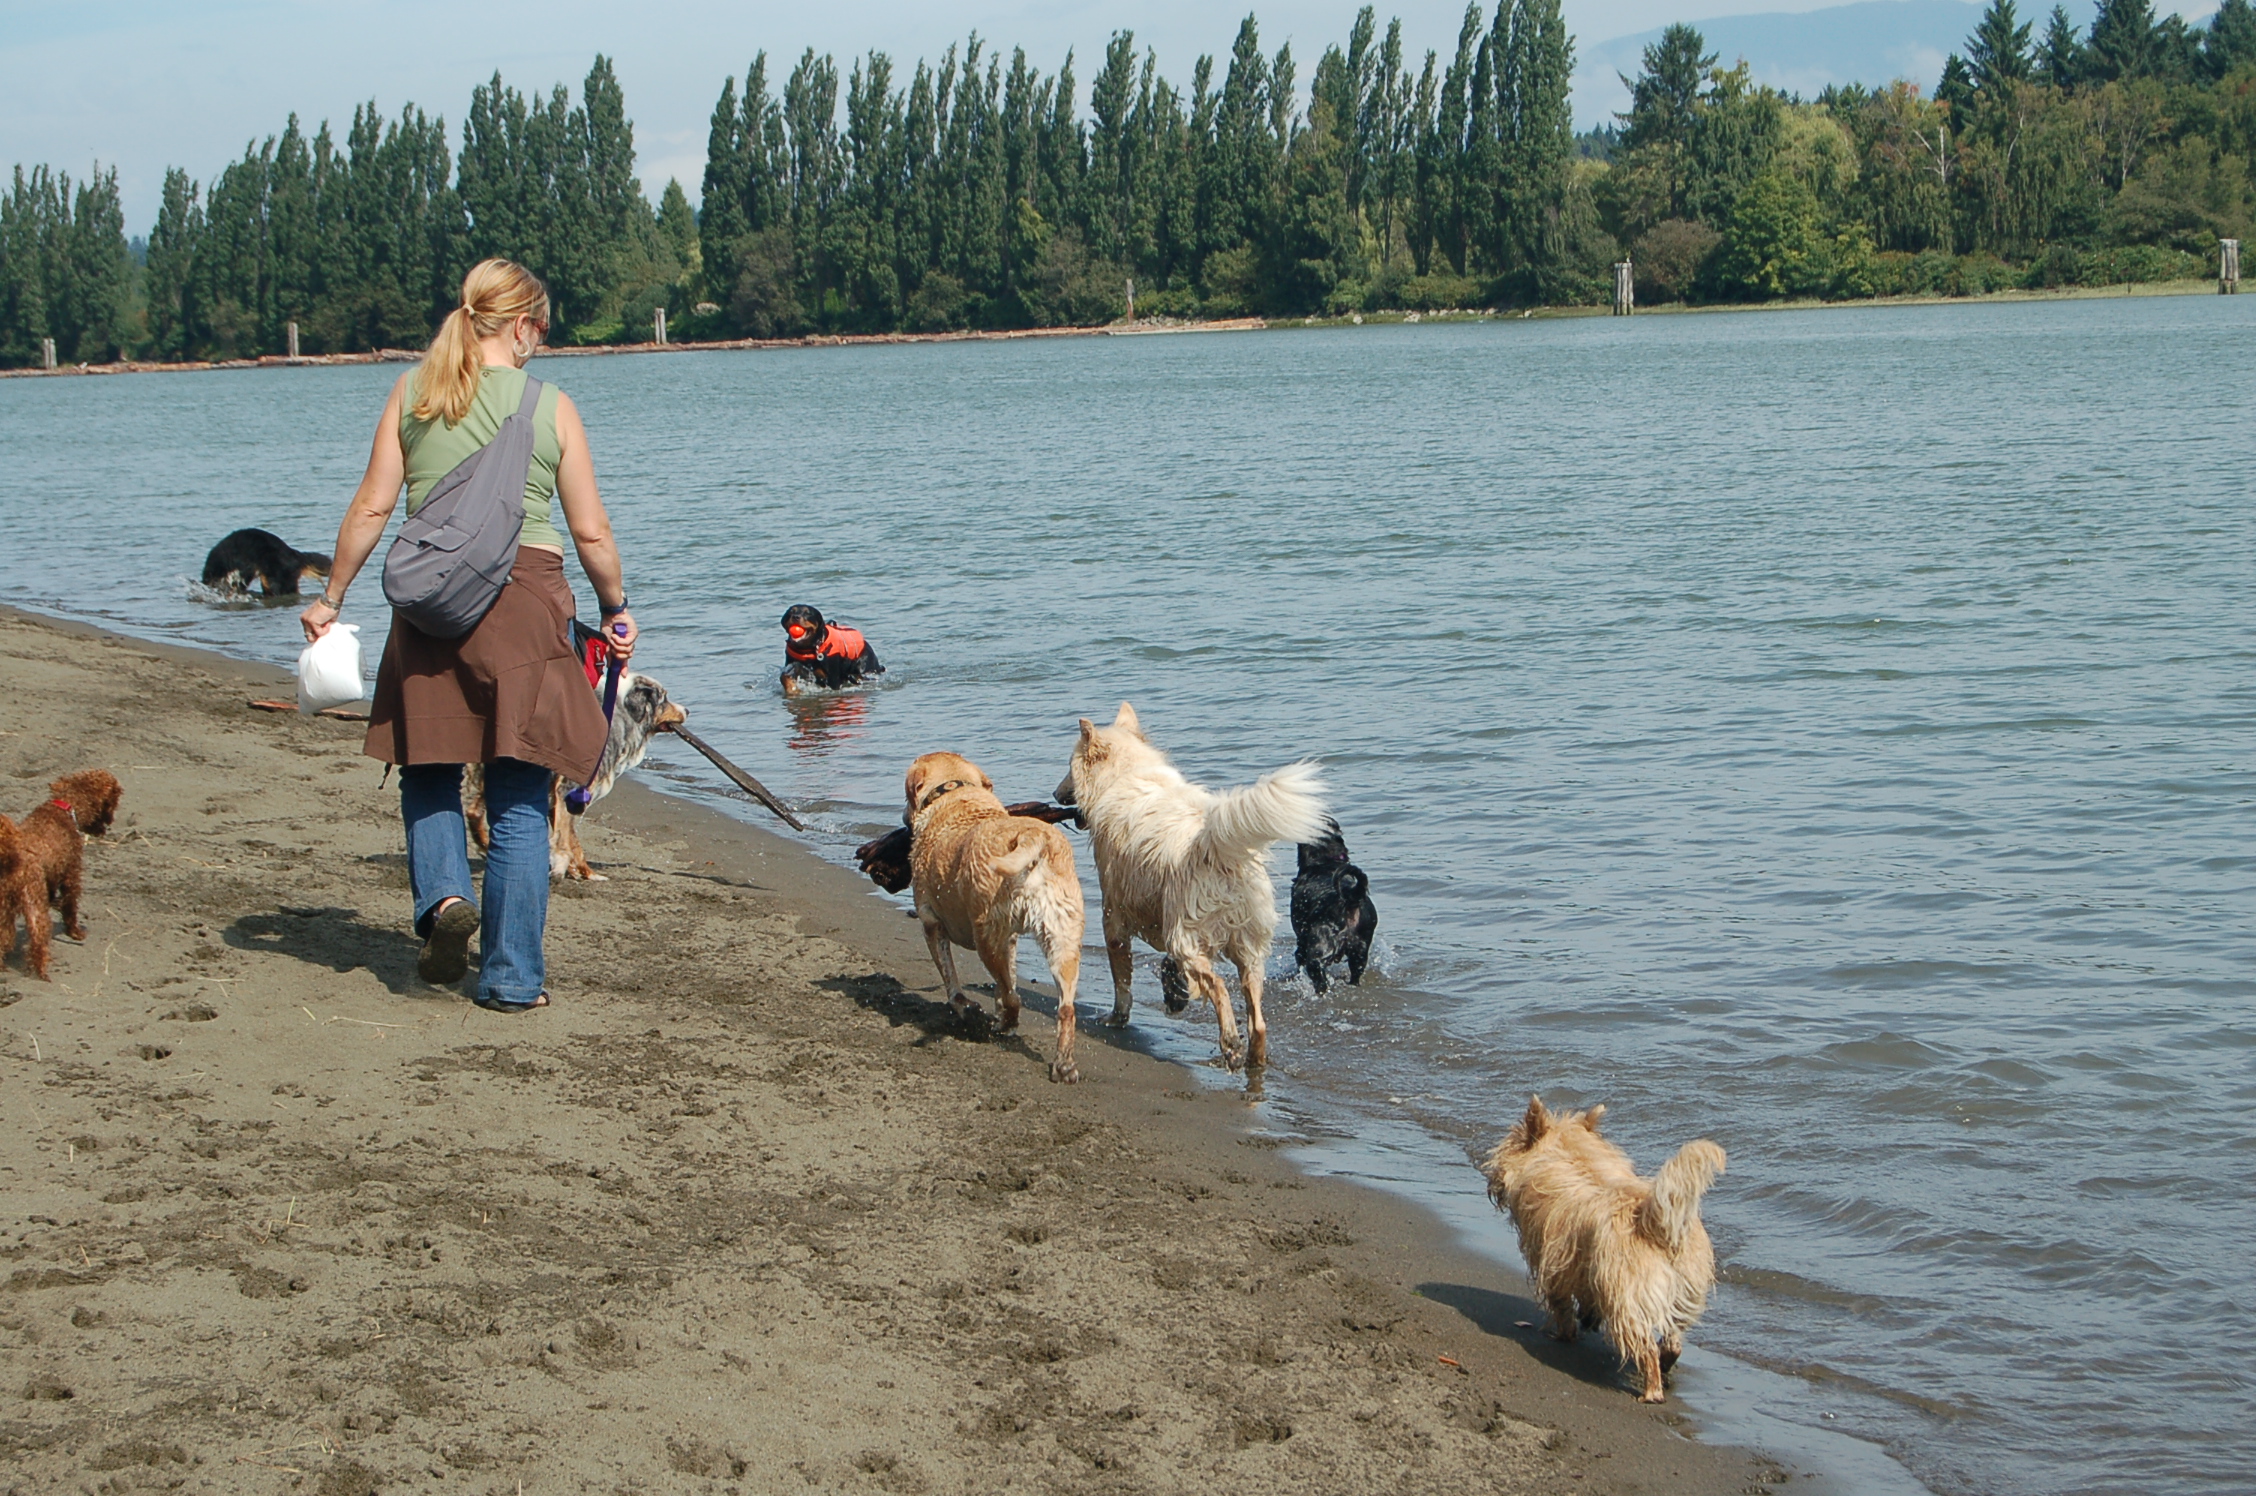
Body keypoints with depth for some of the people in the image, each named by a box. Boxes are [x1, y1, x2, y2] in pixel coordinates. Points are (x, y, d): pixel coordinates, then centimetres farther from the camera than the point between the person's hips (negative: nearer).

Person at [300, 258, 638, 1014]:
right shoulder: (550, 406, 0)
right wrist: (616, 608, 17)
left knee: (429, 770, 19)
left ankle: (444, 895, -8)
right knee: (518, 798, 5)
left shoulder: (413, 392, 4)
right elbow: (592, 534, 1)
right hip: (524, 599, -1)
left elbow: (372, 508, 2)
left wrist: (330, 597, 12)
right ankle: (512, 977, 7)